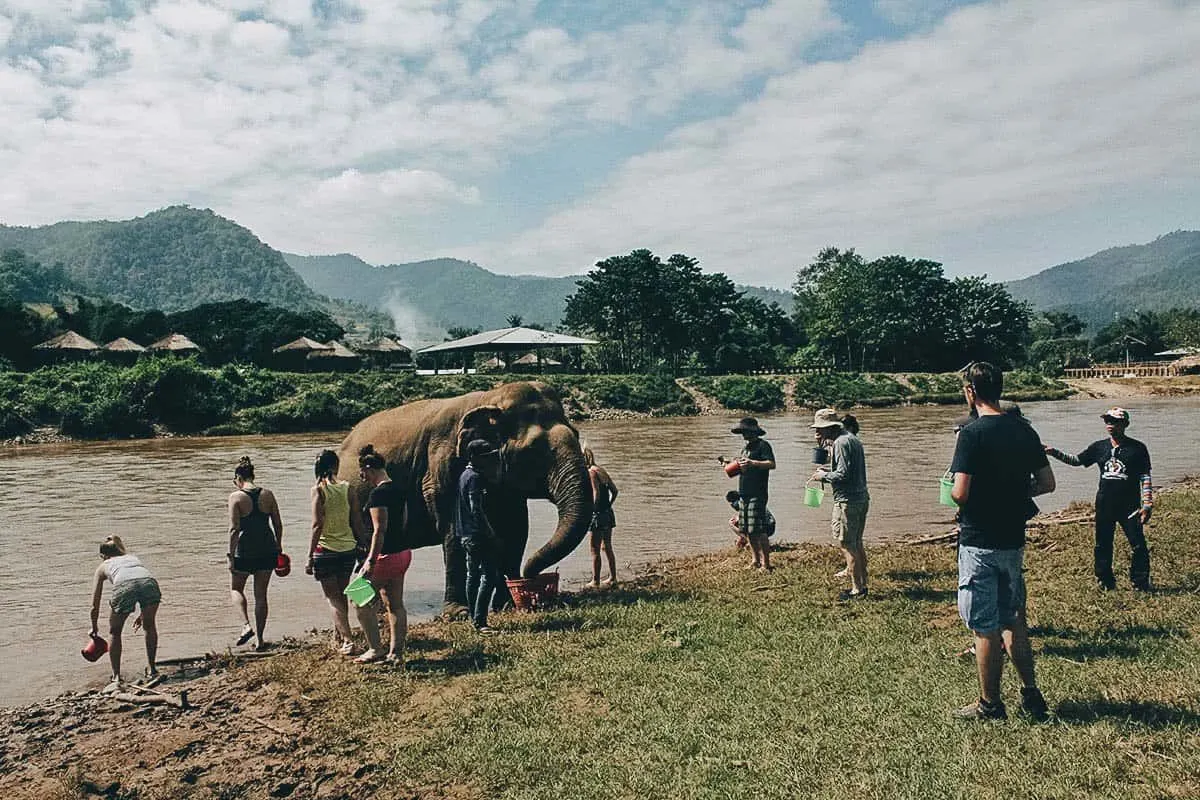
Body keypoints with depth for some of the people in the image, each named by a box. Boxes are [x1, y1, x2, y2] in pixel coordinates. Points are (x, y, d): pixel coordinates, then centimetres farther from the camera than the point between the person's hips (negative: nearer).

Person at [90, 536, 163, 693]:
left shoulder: (103, 566, 35)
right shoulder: (132, 557, 42)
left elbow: (95, 606, 36)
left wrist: (94, 628, 52)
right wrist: (142, 614, 53)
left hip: (124, 585, -2)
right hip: (149, 581, 2)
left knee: (114, 633, 23)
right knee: (150, 626, 27)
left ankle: (116, 679, 20)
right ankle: (152, 672, 30)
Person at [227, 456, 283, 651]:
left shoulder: (236, 497, -9)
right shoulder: (267, 494, 2)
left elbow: (234, 529, -13)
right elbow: (278, 525, 4)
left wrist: (230, 555, -8)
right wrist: (278, 549, 15)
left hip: (245, 550, -3)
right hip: (267, 550, 3)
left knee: (236, 588, 20)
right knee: (261, 594, 12)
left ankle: (247, 625, -1)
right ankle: (259, 639, 14)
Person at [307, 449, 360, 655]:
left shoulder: (318, 489, -11)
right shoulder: (347, 487, -1)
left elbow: (318, 525, -15)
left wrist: (310, 557, -11)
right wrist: (361, 545, 12)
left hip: (326, 549, -4)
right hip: (348, 547, 4)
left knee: (333, 597, 5)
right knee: (341, 594, 19)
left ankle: (347, 640, -5)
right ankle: (338, 636, 30)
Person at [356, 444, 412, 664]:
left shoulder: (378, 493, -17)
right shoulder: (397, 490, 11)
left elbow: (379, 530, -22)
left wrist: (370, 561, -22)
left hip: (386, 555, -9)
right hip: (403, 552, 9)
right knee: (395, 604, 11)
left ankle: (376, 649, 5)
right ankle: (396, 653, 15)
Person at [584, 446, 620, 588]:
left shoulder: (590, 472, -14)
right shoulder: (601, 470, 11)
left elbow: (596, 493, -22)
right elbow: (614, 490, 13)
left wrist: (593, 510, -14)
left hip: (597, 515, -9)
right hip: (608, 513, 9)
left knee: (595, 550, 1)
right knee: (607, 547, 19)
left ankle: (595, 582, 7)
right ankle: (612, 578, 26)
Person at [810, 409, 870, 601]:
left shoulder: (841, 443, -17)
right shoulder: (852, 439, 15)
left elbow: (843, 474, -22)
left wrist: (823, 475, -8)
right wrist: (828, 468, 12)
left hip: (847, 500, -10)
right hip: (861, 497, 10)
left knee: (847, 545, -3)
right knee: (857, 543, 18)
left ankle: (857, 589, 1)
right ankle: (862, 584, 25)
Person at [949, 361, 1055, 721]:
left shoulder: (973, 433, -17)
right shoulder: (1025, 430, 4)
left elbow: (961, 492, -22)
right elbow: (1047, 483, 9)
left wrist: (951, 491, -1)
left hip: (979, 543, -7)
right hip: (1014, 540, 7)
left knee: (985, 627, 4)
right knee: (1013, 619, 20)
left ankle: (990, 704, 15)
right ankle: (1031, 694, 24)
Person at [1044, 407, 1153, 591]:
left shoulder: (1137, 448, -4)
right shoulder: (1099, 447, 6)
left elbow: (1145, 478, -3)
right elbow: (1077, 460, 13)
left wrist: (1147, 505, -7)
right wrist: (1055, 453, -1)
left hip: (1130, 507, -3)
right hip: (1104, 506, 4)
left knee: (1138, 545, -2)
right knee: (1103, 546, 10)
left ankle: (1141, 584, 12)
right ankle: (1106, 582, 23)